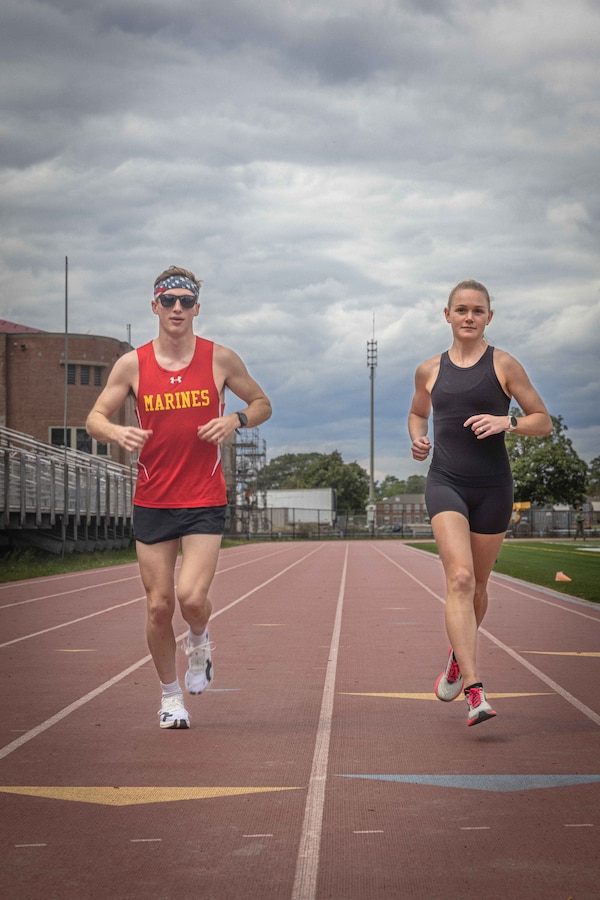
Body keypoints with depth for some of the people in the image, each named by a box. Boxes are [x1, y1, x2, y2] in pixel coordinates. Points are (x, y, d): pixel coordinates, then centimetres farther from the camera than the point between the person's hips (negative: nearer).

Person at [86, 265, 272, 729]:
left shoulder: (220, 359, 0)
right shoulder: (132, 365, 1)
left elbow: (263, 404, 12)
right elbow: (95, 418, 5)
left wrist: (235, 420, -10)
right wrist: (117, 432, -18)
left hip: (205, 502, -1)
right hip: (152, 501, 1)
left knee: (192, 597, -17)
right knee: (159, 606, 2)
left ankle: (199, 641, 19)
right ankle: (171, 695, 22)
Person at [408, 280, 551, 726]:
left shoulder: (503, 365, 2)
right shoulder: (430, 370, 9)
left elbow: (544, 421, 3)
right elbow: (417, 412, 29)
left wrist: (507, 422, -16)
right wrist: (418, 438, 6)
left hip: (492, 487, 0)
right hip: (445, 483, 0)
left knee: (477, 585, 12)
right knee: (460, 577, -19)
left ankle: (458, 656, 44)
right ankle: (474, 691, -26)